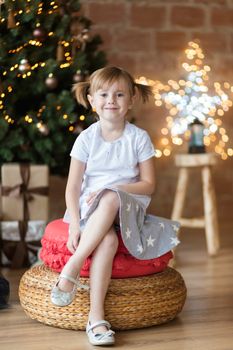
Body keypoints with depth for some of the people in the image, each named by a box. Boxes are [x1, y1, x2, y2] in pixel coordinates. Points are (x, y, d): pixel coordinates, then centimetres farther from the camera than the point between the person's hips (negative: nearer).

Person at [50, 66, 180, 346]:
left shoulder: (139, 138, 0)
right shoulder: (87, 138, 1)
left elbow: (148, 185, -2)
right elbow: (72, 187, -1)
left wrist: (113, 190, -17)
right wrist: (75, 224, -15)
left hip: (129, 208, 0)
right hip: (90, 210, 0)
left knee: (110, 200, -37)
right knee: (109, 239, -34)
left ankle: (71, 269, -32)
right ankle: (96, 316, -34)